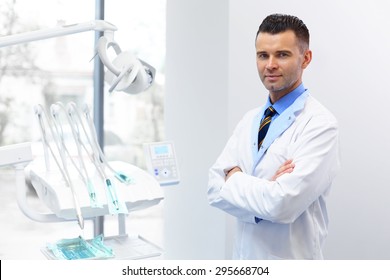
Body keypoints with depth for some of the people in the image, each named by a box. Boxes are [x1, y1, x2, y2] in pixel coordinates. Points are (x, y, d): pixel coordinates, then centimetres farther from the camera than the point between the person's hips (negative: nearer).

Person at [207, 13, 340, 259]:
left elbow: (283, 204, -27)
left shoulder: (320, 124, -17)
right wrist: (266, 190, -20)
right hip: (243, 257, 6)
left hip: (290, 264, -6)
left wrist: (235, 179, -11)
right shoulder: (250, 120, 3)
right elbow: (215, 189, -5)